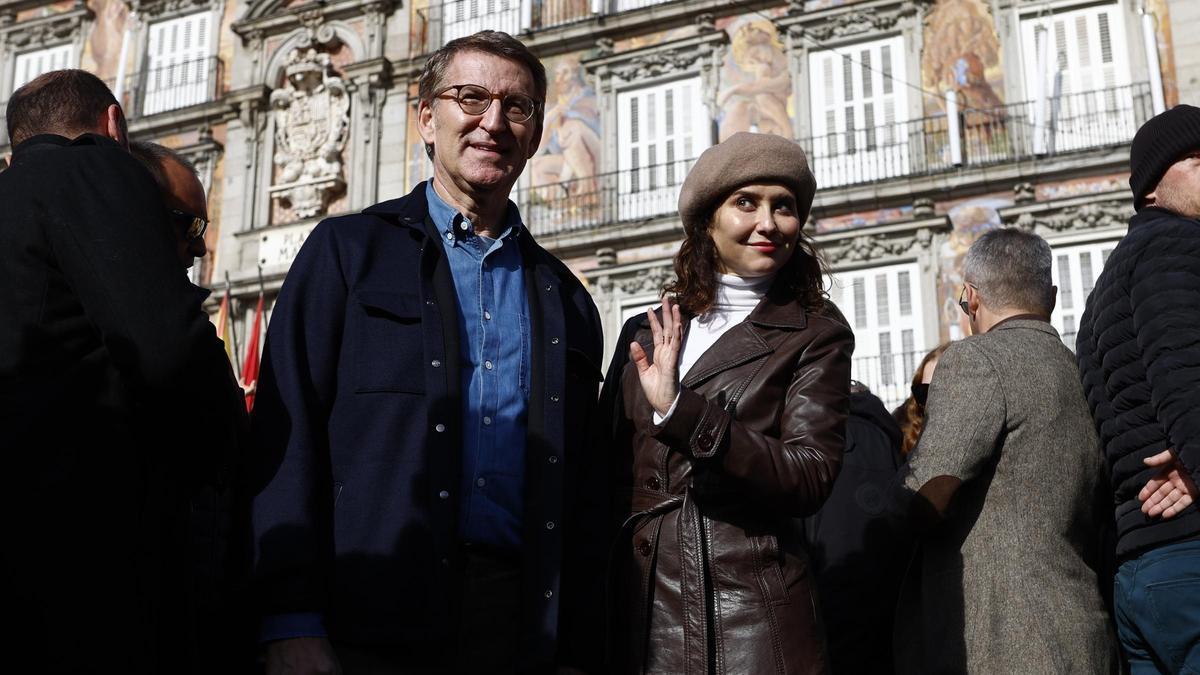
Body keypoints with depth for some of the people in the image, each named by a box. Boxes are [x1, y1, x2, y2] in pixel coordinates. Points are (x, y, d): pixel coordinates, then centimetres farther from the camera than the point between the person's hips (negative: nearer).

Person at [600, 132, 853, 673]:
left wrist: (681, 411, -21)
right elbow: (607, 472, 14)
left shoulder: (816, 340, 1)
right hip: (641, 610, 3)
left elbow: (810, 479, -12)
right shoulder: (643, 334, 11)